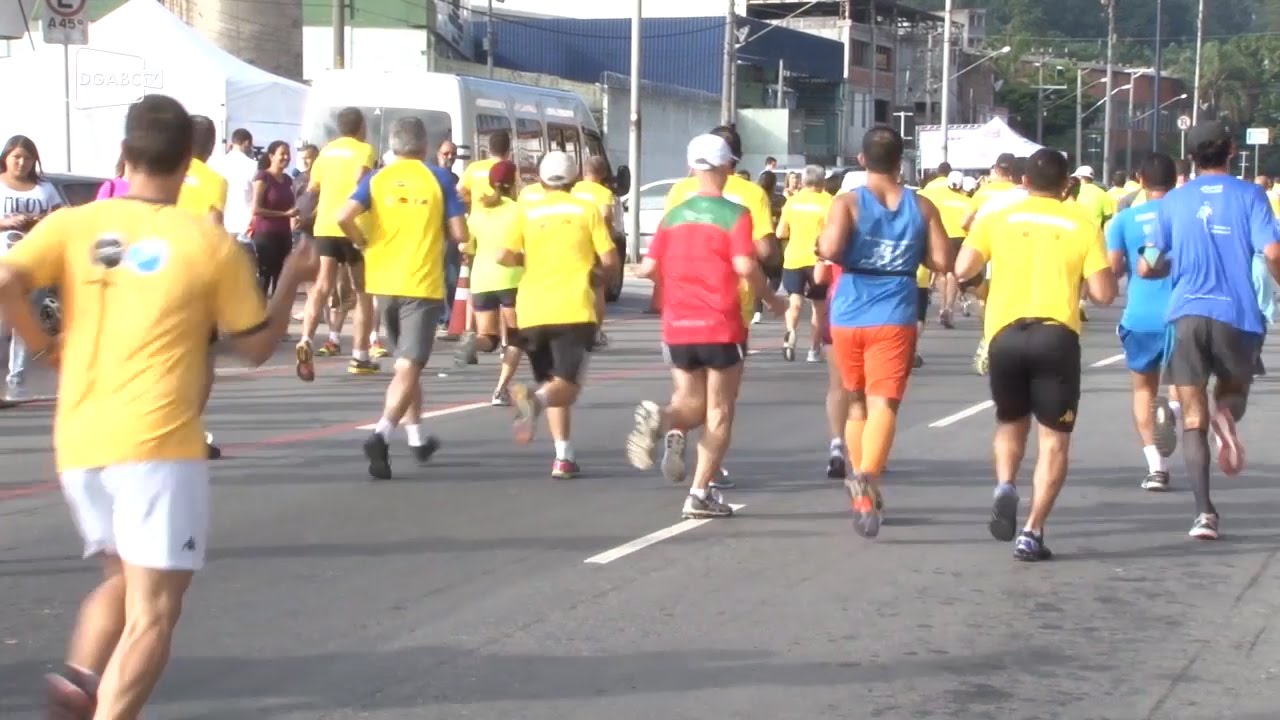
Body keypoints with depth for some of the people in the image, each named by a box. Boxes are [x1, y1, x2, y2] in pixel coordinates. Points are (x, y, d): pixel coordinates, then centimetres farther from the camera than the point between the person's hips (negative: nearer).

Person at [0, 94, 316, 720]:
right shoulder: (209, 243, 0)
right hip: (157, 443, -4)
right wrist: (292, 281, 21)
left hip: (78, 441, 4)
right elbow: (257, 346, 7)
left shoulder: (73, 225, 4)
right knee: (152, 613, -2)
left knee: (124, 576, 24)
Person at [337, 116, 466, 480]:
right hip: (423, 284, -4)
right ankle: (381, 434, -27)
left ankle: (417, 438, 30)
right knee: (409, 367, -7)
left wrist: (364, 244, 4)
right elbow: (459, 234, -4)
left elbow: (344, 217, -12)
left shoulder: (376, 179, 3)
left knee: (407, 362, 21)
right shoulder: (439, 179, -2)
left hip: (385, 282, 4)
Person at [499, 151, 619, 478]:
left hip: (533, 312, 3)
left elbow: (504, 256, -4)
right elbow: (610, 260, 0)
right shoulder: (587, 210, 5)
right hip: (574, 310, -3)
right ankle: (535, 399, -37)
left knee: (552, 383, 15)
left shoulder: (526, 211, 8)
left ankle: (564, 457, 6)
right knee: (567, 385, -4)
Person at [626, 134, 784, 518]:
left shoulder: (673, 215, 6)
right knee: (719, 413, 7)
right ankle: (700, 494, 2)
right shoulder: (734, 214, -8)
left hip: (678, 327, 4)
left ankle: (661, 420, -19)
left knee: (690, 403, 16)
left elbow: (649, 267, 5)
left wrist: (637, 269, 27)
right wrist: (771, 300, -4)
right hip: (721, 327, -4)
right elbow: (745, 266, -18)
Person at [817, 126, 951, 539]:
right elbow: (942, 262, 1)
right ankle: (866, 479, -32)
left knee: (856, 400, 18)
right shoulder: (922, 207, 3)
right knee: (883, 402, -9)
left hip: (849, 315, 1)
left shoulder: (848, 203, -3)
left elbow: (830, 250, -19)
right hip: (895, 318, -1)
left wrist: (822, 243, 3)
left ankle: (862, 484, 27)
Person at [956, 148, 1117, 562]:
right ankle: (1032, 532, -2)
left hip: (1005, 333, 2)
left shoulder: (998, 219, 8)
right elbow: (1103, 294, 1)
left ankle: (1005, 488, -3)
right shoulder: (1083, 224, 5)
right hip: (1057, 335, -2)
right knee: (1054, 439, 6)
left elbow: (962, 269, 3)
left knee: (1011, 422, 24)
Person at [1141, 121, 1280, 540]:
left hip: (1187, 314, 1)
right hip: (1237, 314, -1)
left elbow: (1147, 269, 10)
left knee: (1193, 419, 5)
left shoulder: (1174, 201, 9)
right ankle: (1226, 416, -12)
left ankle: (1204, 512, -8)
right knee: (1234, 390, 25)